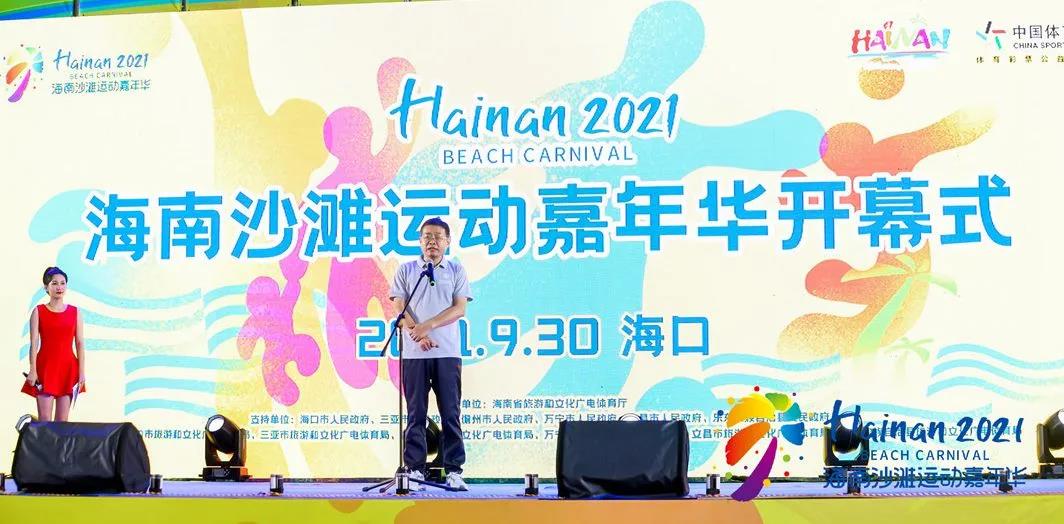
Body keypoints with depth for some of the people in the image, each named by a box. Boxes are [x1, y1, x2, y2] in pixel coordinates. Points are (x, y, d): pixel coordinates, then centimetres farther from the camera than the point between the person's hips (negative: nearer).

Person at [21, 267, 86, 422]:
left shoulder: (74, 312, 6)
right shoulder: (38, 311, 1)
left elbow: (80, 343, 4)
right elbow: (34, 344, -3)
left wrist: (81, 371, -1)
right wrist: (32, 370, -10)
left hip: (68, 368, 2)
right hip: (45, 367, -2)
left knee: (63, 420, 3)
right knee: (44, 419, -5)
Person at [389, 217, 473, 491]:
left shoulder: (456, 271, 10)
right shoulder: (406, 270, 11)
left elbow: (460, 309, 0)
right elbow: (400, 308, 3)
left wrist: (428, 326, -12)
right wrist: (419, 334, -12)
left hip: (448, 352, 0)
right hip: (414, 353, 0)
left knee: (450, 413, -1)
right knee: (416, 414, 1)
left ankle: (453, 471, 2)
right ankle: (415, 470, 5)